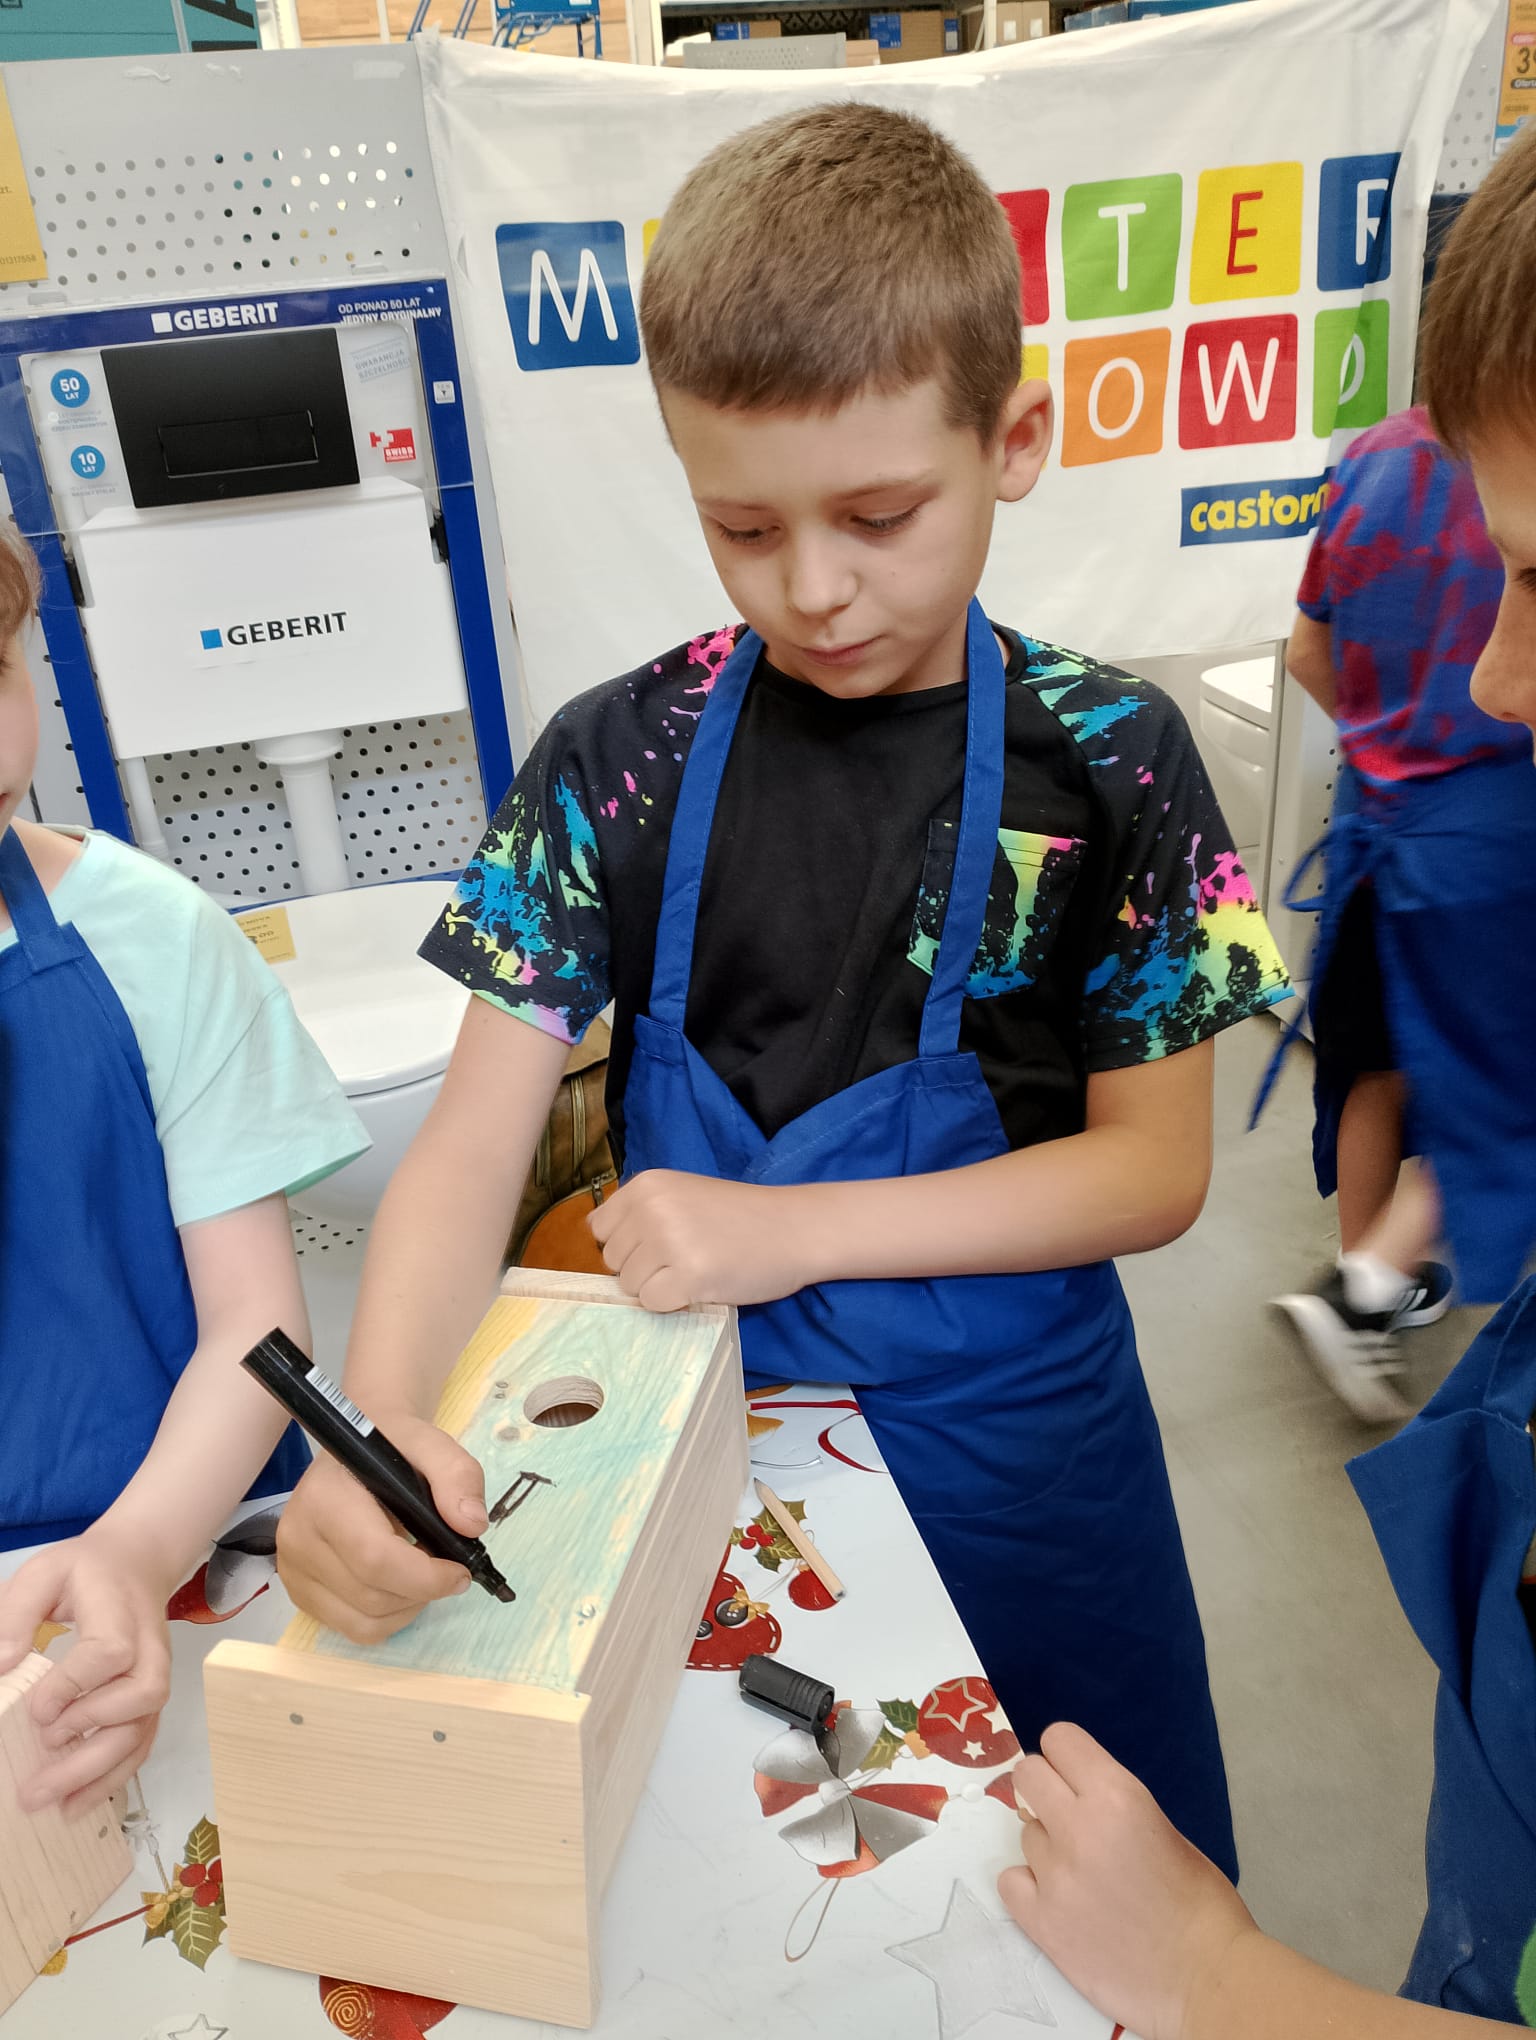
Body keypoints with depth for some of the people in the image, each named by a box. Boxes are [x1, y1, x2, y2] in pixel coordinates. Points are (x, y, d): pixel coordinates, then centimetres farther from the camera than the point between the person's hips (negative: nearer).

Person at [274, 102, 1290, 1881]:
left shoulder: (1104, 765, -13)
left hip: (1007, 1447, 0)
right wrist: (379, 1418, -31)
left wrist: (792, 1227, -21)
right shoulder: (617, 762, -10)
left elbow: (1157, 1166, -11)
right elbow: (473, 1141, -13)